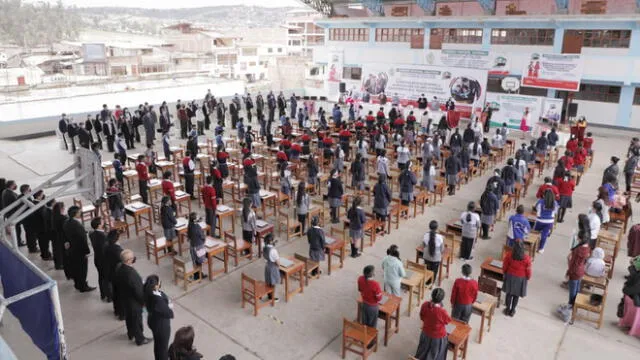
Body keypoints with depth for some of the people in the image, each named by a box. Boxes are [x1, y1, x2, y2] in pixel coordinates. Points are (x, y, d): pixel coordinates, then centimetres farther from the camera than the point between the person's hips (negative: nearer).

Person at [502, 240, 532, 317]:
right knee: (516, 295, 18)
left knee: (509, 293, 19)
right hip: (521, 278, -1)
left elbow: (505, 266, -8)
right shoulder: (526, 258, -27)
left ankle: (507, 309, 32)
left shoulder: (508, 255, -23)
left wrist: (505, 273, 12)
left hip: (510, 276, 1)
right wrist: (528, 277, 9)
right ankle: (512, 310, 32)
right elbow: (528, 270, -12)